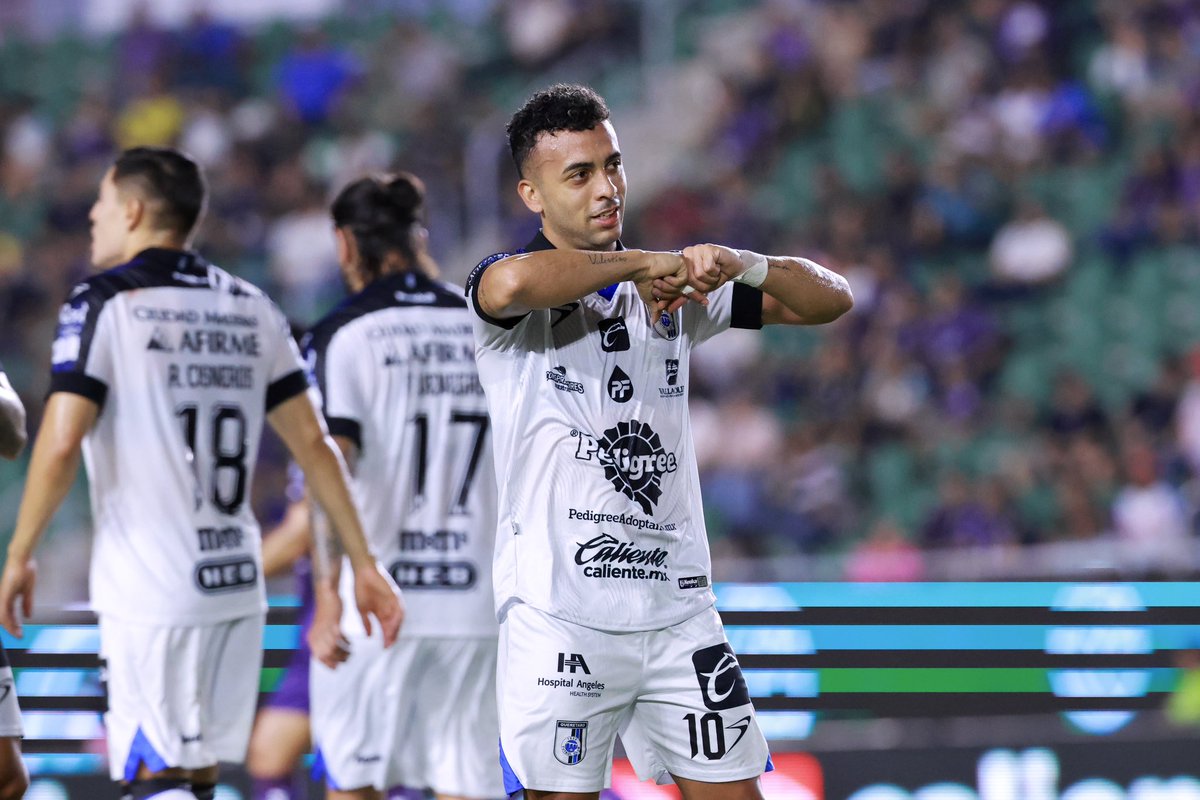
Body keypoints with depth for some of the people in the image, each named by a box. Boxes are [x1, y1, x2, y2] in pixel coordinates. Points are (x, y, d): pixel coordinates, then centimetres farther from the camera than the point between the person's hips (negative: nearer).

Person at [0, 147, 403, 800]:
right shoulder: (249, 308, 12)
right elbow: (312, 444, 11)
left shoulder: (103, 303, -6)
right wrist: (362, 562, 14)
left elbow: (61, 444, -14)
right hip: (237, 589, 6)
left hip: (148, 594, -6)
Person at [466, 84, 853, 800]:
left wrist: (744, 265, -10)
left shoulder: (675, 291, 14)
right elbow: (514, 285, -30)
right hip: (558, 614, -5)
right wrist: (642, 262, -16)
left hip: (680, 609, 5)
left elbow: (830, 300, 10)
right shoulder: (502, 283, -3)